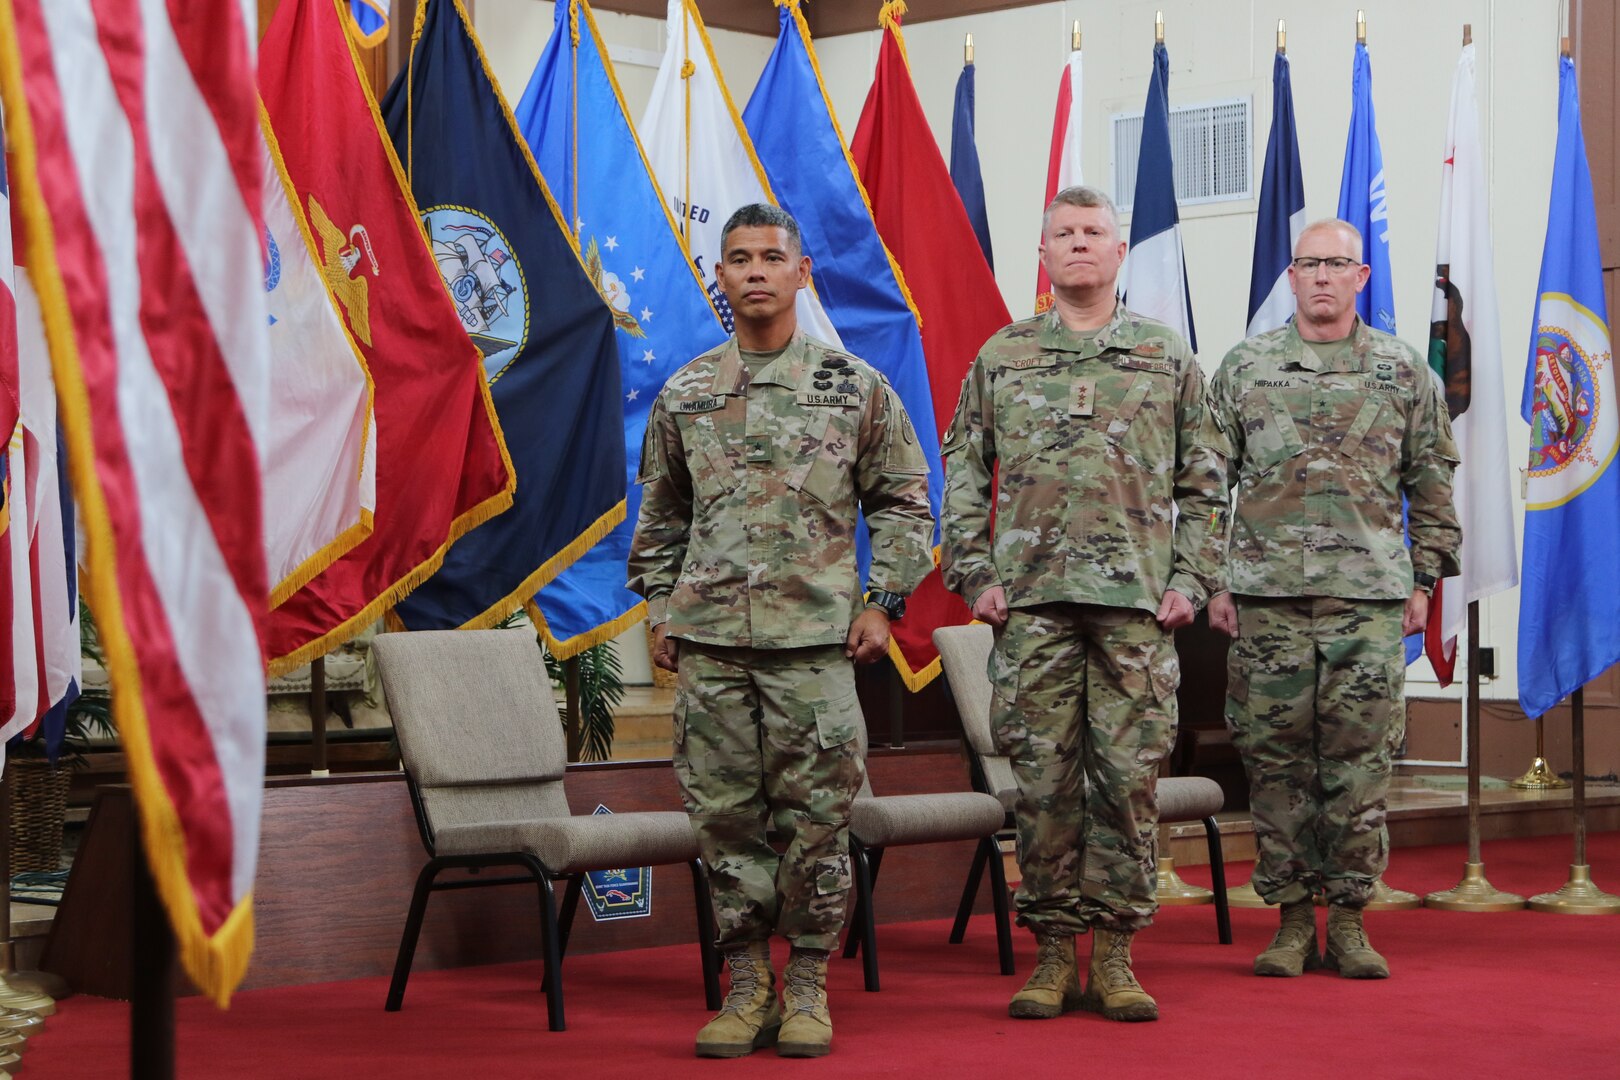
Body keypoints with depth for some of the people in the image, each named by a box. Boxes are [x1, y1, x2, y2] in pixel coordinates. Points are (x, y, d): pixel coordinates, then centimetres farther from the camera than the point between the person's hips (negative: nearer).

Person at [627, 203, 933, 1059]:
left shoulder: (854, 387, 4)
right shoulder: (684, 395, 11)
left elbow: (903, 502, 8)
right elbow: (661, 514, 19)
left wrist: (882, 602, 0)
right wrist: (659, 608, 11)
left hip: (815, 639, -2)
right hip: (709, 641, 2)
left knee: (817, 818, -1)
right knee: (725, 817, 4)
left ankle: (807, 987, 10)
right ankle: (746, 985, 13)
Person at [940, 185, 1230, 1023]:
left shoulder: (1167, 355, 11)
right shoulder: (1001, 357, 12)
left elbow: (1204, 482, 11)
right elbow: (962, 476, 11)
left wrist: (1190, 579, 1)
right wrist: (974, 575, 1)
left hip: (1138, 602, 0)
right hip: (1032, 600, 0)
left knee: (1128, 775, -1)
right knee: (1043, 777, 1)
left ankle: (1114, 955, 8)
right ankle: (1053, 952, 9)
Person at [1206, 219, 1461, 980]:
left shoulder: (1404, 372, 9)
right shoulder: (1244, 368, 8)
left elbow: (1431, 484, 12)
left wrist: (1424, 580, 6)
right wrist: (1212, 581, 2)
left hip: (1370, 595, 0)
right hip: (1267, 593, 0)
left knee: (1360, 758, 0)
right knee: (1275, 755, 1)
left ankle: (1349, 921, 9)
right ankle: (1292, 918, 10)